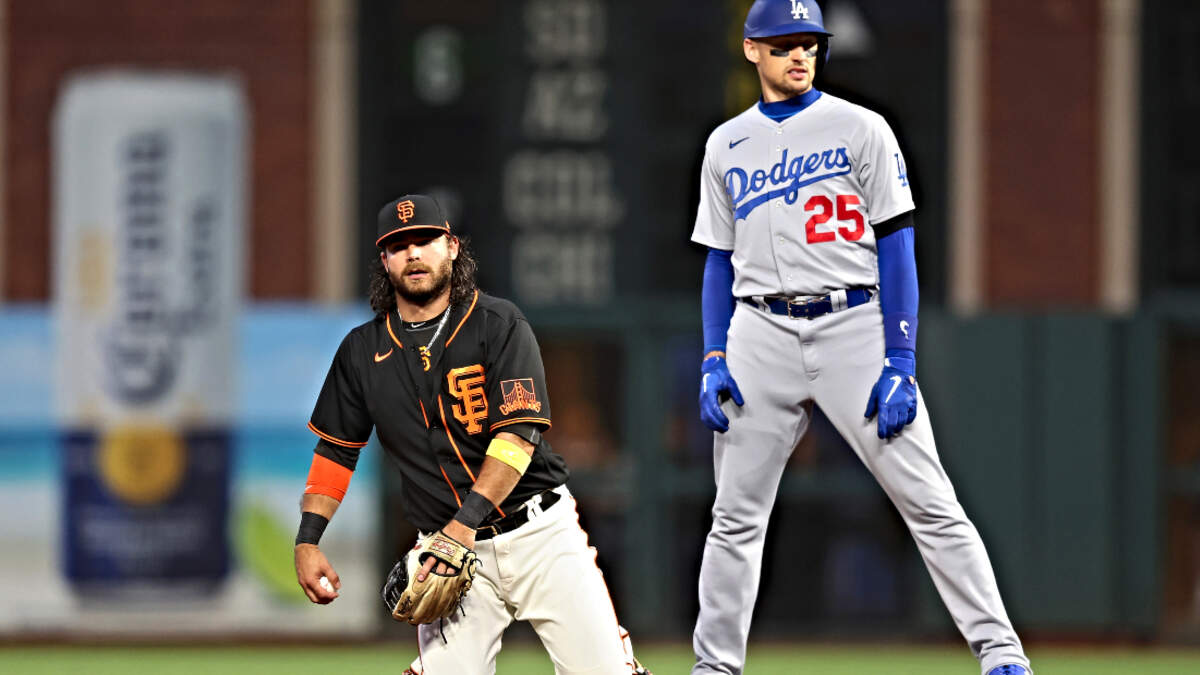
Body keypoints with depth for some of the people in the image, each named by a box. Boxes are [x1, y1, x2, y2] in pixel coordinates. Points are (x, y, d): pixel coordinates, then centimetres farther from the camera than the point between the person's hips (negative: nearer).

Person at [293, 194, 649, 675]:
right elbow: (336, 451, 15)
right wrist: (307, 540, 2)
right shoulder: (363, 351, 6)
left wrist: (465, 523, -25)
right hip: (453, 546, 2)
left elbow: (518, 435, -15)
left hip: (539, 532, -2)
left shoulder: (498, 324, -6)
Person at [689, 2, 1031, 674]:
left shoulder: (859, 129, 1)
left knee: (929, 503, -8)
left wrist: (901, 362, -11)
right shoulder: (728, 146, 12)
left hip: (854, 326, -3)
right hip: (762, 336, 3)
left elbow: (896, 246, -2)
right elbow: (720, 261, 16)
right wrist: (713, 362, 3)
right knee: (736, 516, 5)